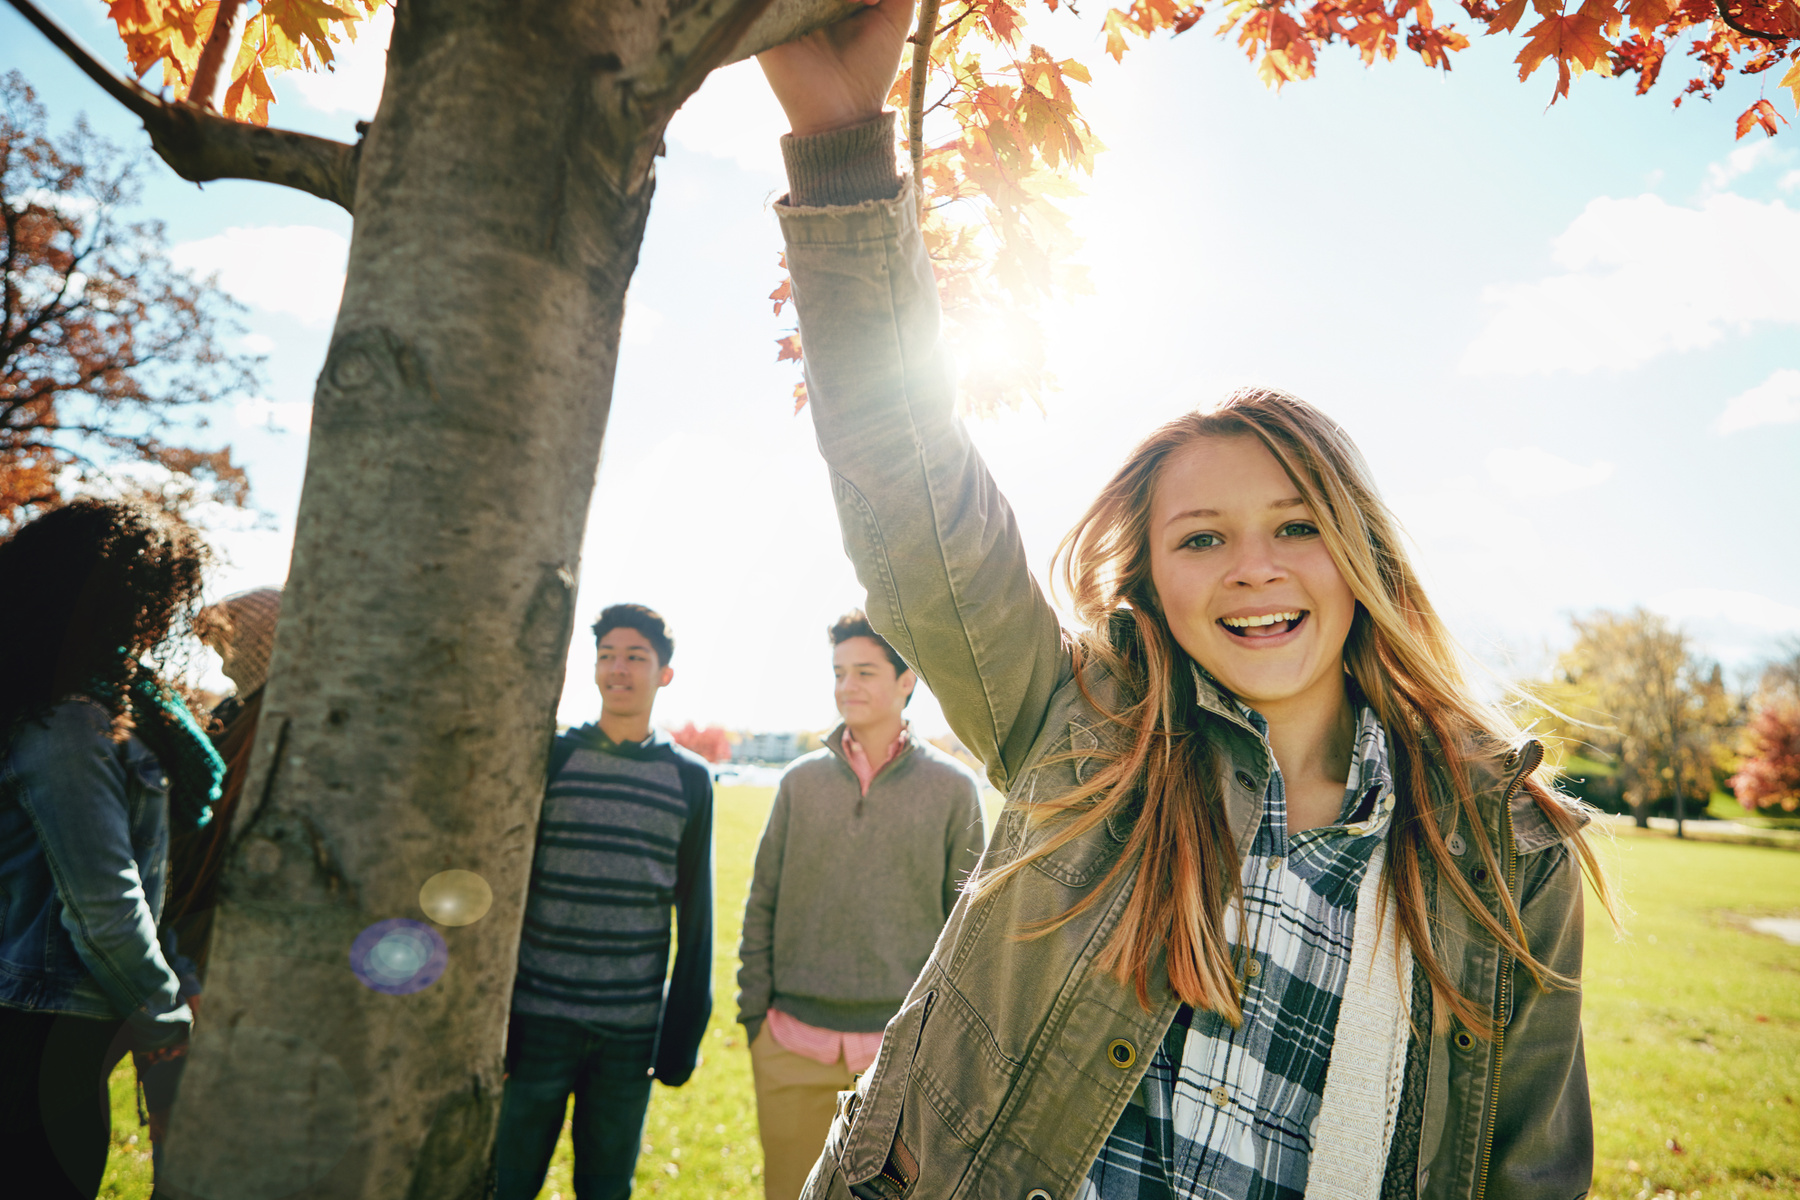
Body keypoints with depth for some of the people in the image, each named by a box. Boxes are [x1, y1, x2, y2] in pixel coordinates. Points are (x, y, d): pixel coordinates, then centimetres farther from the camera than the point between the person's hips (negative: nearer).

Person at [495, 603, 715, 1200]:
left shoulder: (690, 779, 2)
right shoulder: (551, 757, -1)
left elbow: (696, 915, 6)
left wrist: (684, 1030, 4)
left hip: (632, 1032, 1)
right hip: (541, 1019, -1)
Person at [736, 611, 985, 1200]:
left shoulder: (953, 787, -1)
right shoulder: (801, 781, 4)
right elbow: (762, 905, 8)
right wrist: (753, 1011, 3)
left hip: (905, 1047, -2)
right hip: (793, 1043, 2)